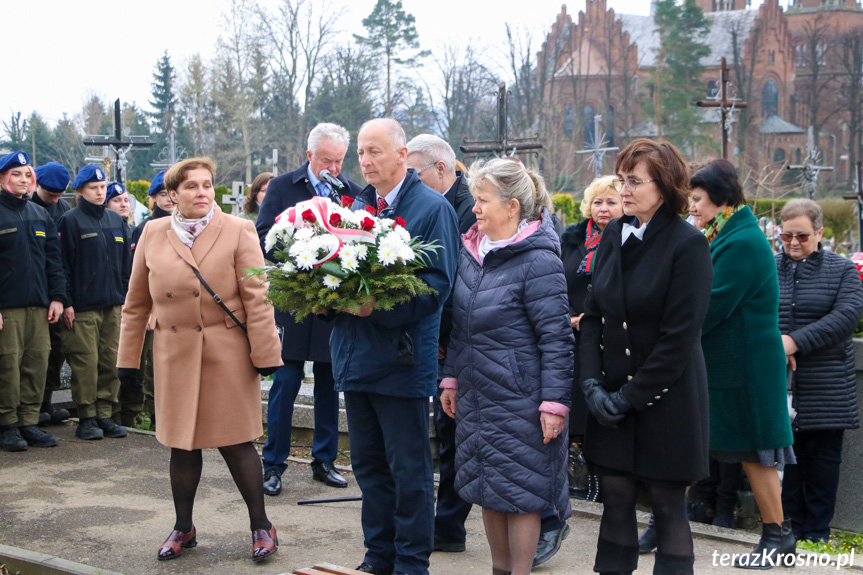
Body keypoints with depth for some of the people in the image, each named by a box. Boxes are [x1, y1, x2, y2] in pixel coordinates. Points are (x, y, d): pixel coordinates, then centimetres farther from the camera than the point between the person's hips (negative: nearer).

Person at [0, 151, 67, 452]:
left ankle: (28, 422, 11)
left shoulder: (41, 215, 15)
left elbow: (54, 260, 15)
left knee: (37, 363, 3)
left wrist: (57, 297, 6)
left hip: (38, 306, 5)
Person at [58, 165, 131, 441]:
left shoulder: (115, 221, 14)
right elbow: (63, 264, -6)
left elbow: (126, 263, 18)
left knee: (111, 361, 5)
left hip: (112, 305, 5)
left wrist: (126, 298, 11)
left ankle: (104, 415, 13)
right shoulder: (70, 221, -2)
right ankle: (87, 418, 4)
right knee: (86, 362, -5)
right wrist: (66, 302, -11)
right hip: (83, 306, -5)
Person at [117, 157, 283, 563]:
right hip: (175, 355, 3)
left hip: (228, 354, -3)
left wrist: (264, 353, -11)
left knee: (236, 442, 1)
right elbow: (137, 302, 10)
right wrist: (128, 359, 8)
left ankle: (261, 527, 16)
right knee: (182, 445, 10)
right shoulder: (153, 234, 6)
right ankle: (183, 529, 26)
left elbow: (257, 297, -7)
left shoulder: (238, 231, -3)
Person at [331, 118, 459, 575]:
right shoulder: (355, 206, 14)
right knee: (368, 464, 14)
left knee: (409, 469, 2)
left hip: (402, 357, -7)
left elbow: (438, 282, -14)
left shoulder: (432, 208, -6)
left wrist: (381, 305, -25)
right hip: (356, 355, 7)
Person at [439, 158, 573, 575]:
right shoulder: (470, 251, 8)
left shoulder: (538, 260, -16)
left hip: (519, 398, -8)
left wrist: (554, 401, -19)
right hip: (476, 394, 8)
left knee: (520, 491, 2)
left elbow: (556, 337, -17)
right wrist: (451, 378, 15)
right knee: (486, 486, 16)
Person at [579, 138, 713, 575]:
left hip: (665, 401, -5)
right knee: (615, 497, 8)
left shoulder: (688, 244, -11)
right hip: (612, 397, 5)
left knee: (668, 505, 4)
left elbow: (680, 336, -14)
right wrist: (592, 383, -4)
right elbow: (591, 316, 7)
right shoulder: (613, 235, 7)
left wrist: (630, 396, -13)